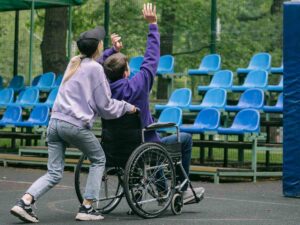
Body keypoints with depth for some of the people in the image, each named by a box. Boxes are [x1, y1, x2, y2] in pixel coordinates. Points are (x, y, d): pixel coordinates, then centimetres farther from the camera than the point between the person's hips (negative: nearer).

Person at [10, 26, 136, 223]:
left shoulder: (74, 63, 17)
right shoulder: (96, 68, -4)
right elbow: (105, 105, -1)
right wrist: (127, 107, 13)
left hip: (55, 121, 7)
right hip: (76, 124, -7)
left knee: (54, 173, 8)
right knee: (98, 160, 15)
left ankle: (24, 203, -11)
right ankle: (87, 208, 9)